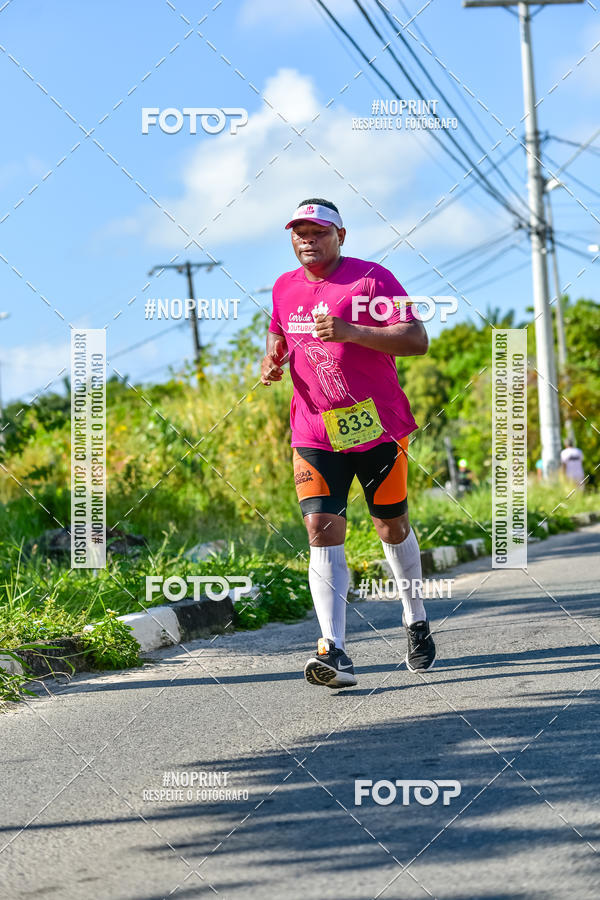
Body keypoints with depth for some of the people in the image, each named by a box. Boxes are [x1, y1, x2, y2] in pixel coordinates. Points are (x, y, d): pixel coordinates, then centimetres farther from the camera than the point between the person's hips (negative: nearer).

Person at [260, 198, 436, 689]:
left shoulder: (372, 278, -9)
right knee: (322, 531, -12)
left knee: (392, 527, 9)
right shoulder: (285, 288, 8)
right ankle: (334, 651, -19)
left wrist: (351, 332, -28)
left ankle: (417, 621, 34)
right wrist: (273, 359, 4)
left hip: (377, 427, -3)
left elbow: (417, 340, -17)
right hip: (315, 434, 3)